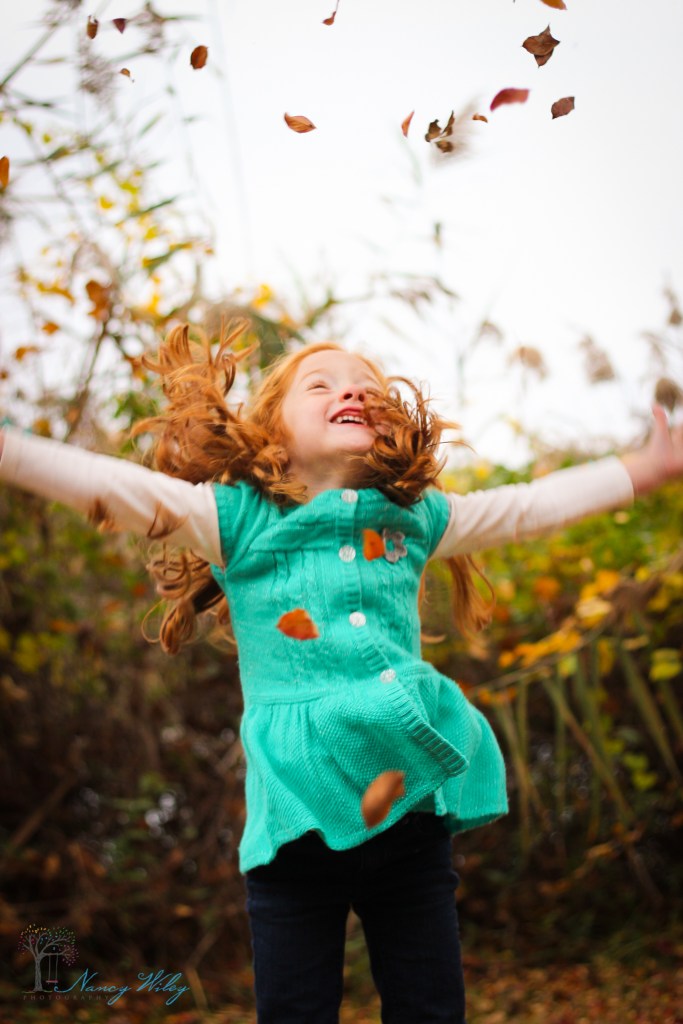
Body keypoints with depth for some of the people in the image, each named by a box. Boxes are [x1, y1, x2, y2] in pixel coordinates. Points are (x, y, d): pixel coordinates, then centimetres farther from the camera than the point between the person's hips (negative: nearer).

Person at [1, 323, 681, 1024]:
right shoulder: (239, 517, 2)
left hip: (414, 809, 3)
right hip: (300, 821, -3)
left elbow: (533, 505, 20)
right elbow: (110, 486, -6)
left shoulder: (416, 519, 12)